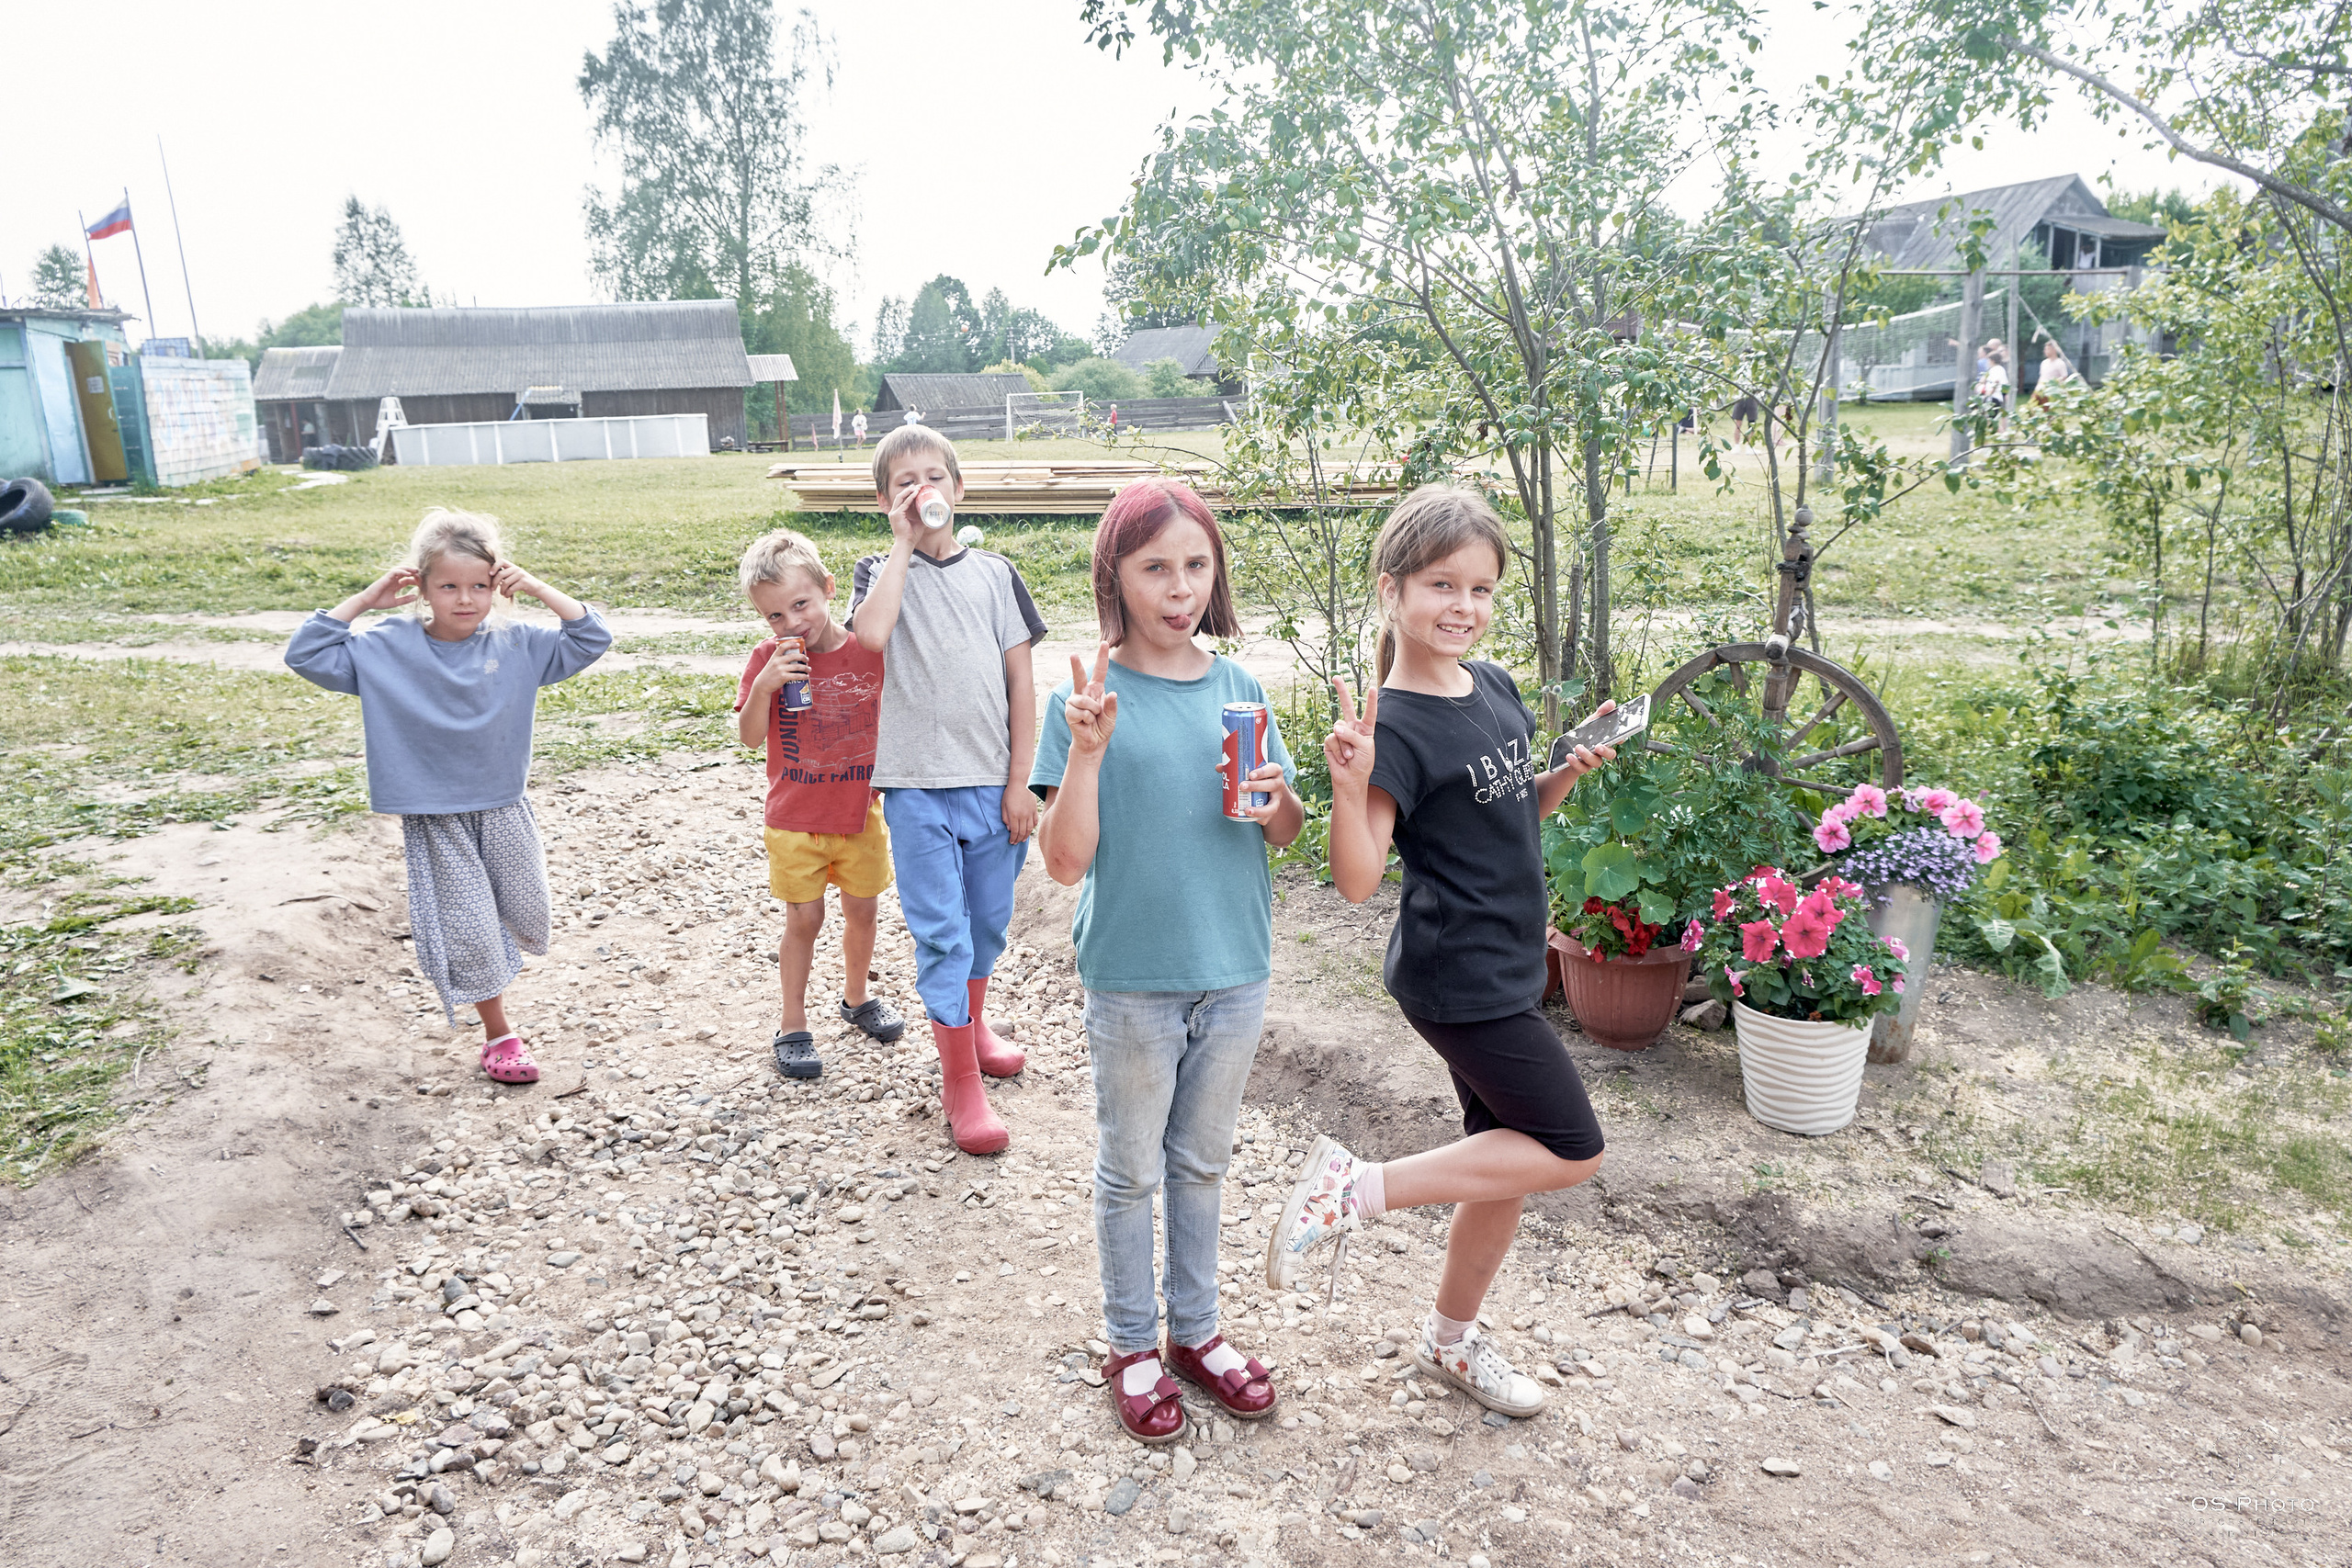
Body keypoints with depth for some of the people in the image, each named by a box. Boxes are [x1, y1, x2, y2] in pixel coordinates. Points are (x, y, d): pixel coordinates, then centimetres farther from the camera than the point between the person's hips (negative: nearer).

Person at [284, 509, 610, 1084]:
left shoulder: (516, 647, -5)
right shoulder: (389, 650, -8)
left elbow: (591, 638, -3)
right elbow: (306, 654, -9)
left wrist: (536, 588, -12)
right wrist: (365, 599, -14)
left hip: (503, 808, 2)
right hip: (435, 818, -2)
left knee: (525, 918, 12)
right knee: (470, 932, 3)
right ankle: (498, 1034, 22)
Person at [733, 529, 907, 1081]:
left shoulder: (869, 651, -7)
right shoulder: (768, 660, -8)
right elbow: (750, 737, -10)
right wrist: (763, 686, -25)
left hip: (862, 813, 2)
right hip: (795, 821, -2)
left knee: (862, 909, 15)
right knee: (804, 919, 4)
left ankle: (856, 997, 39)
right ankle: (793, 1026, 20)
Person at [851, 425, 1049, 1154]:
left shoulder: (994, 574, 5)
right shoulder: (882, 572, 2)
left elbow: (1021, 684, 4)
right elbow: (870, 634, -23)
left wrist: (1020, 783, -1)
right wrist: (905, 544, -15)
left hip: (993, 784, 2)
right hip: (918, 785, -2)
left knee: (988, 920, 16)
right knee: (939, 931, -1)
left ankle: (973, 1020, 42)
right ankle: (960, 1080, 11)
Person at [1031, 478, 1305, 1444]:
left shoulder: (1238, 691, 1)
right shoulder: (1086, 700, -10)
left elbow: (1284, 835, 9)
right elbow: (1065, 862, -14)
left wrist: (1279, 804, -14)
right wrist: (1088, 751, -27)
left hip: (1234, 967, 4)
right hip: (1132, 975, -3)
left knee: (1202, 1161, 20)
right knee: (1131, 1171, 14)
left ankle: (1195, 1329, 39)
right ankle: (1131, 1346, 34)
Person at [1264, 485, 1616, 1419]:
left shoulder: (1494, 688, 5)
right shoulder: (1396, 727, -20)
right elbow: (1358, 879, -23)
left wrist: (1572, 772, 1)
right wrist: (1350, 783, -38)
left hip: (1506, 968, 8)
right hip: (1455, 979, -8)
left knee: (1507, 1160, 17)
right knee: (1571, 1151, -3)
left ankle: (1451, 1342, 36)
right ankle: (1356, 1189, 3)